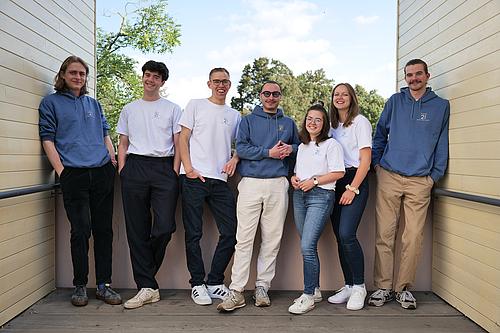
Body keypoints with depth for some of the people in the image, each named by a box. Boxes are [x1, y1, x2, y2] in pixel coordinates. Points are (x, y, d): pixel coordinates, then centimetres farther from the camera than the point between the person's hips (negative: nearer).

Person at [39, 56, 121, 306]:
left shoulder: (94, 104, 20)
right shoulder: (51, 103, 8)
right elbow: (47, 139, 2)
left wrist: (113, 164, 9)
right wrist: (61, 170, -7)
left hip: (102, 173, 4)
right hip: (74, 176, -3)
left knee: (104, 229, 3)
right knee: (80, 231, -3)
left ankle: (103, 285, 11)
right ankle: (80, 286, 12)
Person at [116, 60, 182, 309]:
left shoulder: (173, 109, 14)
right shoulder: (129, 109, 21)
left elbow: (178, 144, 8)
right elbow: (123, 144, 18)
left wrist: (174, 173, -3)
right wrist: (122, 170, 4)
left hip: (164, 167, -2)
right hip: (134, 167, 2)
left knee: (164, 228, -11)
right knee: (137, 230, -2)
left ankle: (145, 275, 15)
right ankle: (148, 288, 4)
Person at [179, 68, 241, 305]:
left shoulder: (234, 115, 18)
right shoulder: (195, 106, 8)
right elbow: (184, 139, 3)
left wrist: (234, 159, -2)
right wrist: (188, 168, -9)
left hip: (220, 180, 4)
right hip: (194, 178, -3)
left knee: (231, 232, 1)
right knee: (193, 234, 1)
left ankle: (215, 282, 16)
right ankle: (197, 284, 14)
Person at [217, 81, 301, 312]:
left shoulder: (288, 123, 20)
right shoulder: (248, 120, 11)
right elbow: (241, 148, -1)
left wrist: (290, 149, -1)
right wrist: (269, 152, -9)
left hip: (278, 185, 2)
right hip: (251, 183, -2)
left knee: (272, 239, 3)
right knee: (244, 238, -5)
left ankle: (262, 287, 14)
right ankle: (236, 292, -1)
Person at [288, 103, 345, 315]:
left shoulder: (331, 144, -1)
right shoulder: (302, 146, 19)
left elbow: (339, 173, -8)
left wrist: (314, 181, -13)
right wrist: (294, 179, 4)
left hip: (321, 196, -7)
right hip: (299, 196, 7)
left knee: (307, 246, -14)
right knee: (307, 247, 9)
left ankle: (308, 296, -4)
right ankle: (314, 290, 21)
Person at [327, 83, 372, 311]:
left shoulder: (360, 121, -1)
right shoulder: (333, 126, 18)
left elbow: (366, 159, -8)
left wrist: (352, 188, -14)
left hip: (355, 181, -6)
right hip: (335, 182, 6)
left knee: (346, 234, -16)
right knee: (340, 237, 4)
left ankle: (359, 287, -1)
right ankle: (349, 286, 14)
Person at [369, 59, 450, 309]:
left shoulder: (441, 106, 11)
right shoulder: (395, 101, 12)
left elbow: (442, 143, 12)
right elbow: (380, 133, 18)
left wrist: (435, 175, 5)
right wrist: (377, 162, 9)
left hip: (420, 181, 0)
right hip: (389, 176, 0)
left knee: (413, 237, -1)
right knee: (384, 234, -1)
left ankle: (404, 288, 13)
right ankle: (383, 287, 9)